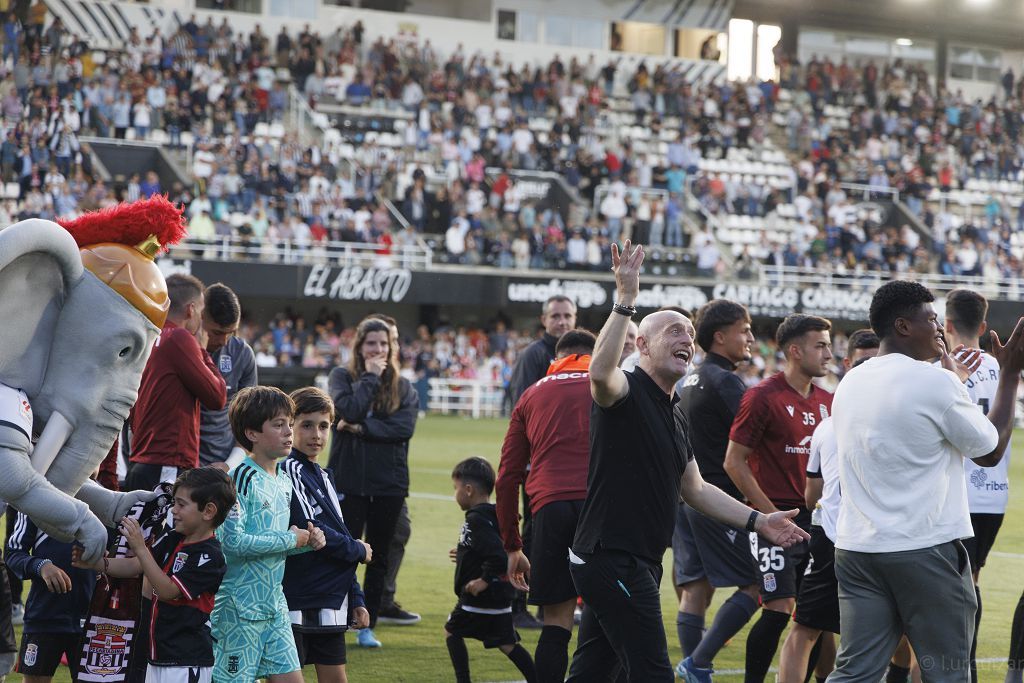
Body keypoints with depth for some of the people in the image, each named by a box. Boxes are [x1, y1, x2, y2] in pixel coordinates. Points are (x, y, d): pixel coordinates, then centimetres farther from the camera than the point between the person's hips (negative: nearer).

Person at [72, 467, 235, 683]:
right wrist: (95, 563, -5)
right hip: (159, 657, 9)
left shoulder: (210, 555, -15)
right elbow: (135, 566, 10)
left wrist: (140, 548, -25)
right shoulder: (173, 540, 11)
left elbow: (168, 590, -21)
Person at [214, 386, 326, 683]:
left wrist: (307, 542, 1)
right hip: (240, 604, -8)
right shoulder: (241, 479, -15)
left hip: (275, 602, 8)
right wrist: (290, 539, -16)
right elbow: (233, 541, -25)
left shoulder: (284, 481, 12)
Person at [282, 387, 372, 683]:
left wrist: (356, 599, 17)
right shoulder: (287, 471, -12)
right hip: (297, 601, -9)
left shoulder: (322, 477, 16)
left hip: (330, 603, 9)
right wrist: (358, 550, -5)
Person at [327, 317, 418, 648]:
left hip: (389, 483, 3)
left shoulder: (403, 387, 7)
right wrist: (371, 377, -8)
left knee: (379, 556, 7)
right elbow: (349, 409, -17)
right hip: (348, 481, -2)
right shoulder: (341, 377, 2)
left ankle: (367, 627, 14)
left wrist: (361, 428, -14)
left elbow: (405, 427, -9)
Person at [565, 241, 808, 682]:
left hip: (639, 563, 10)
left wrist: (759, 521, 19)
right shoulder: (626, 393, -10)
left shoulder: (674, 421, 19)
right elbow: (600, 372, -35)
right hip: (612, 559, -10)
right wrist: (625, 301, -39)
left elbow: (696, 490, 26)